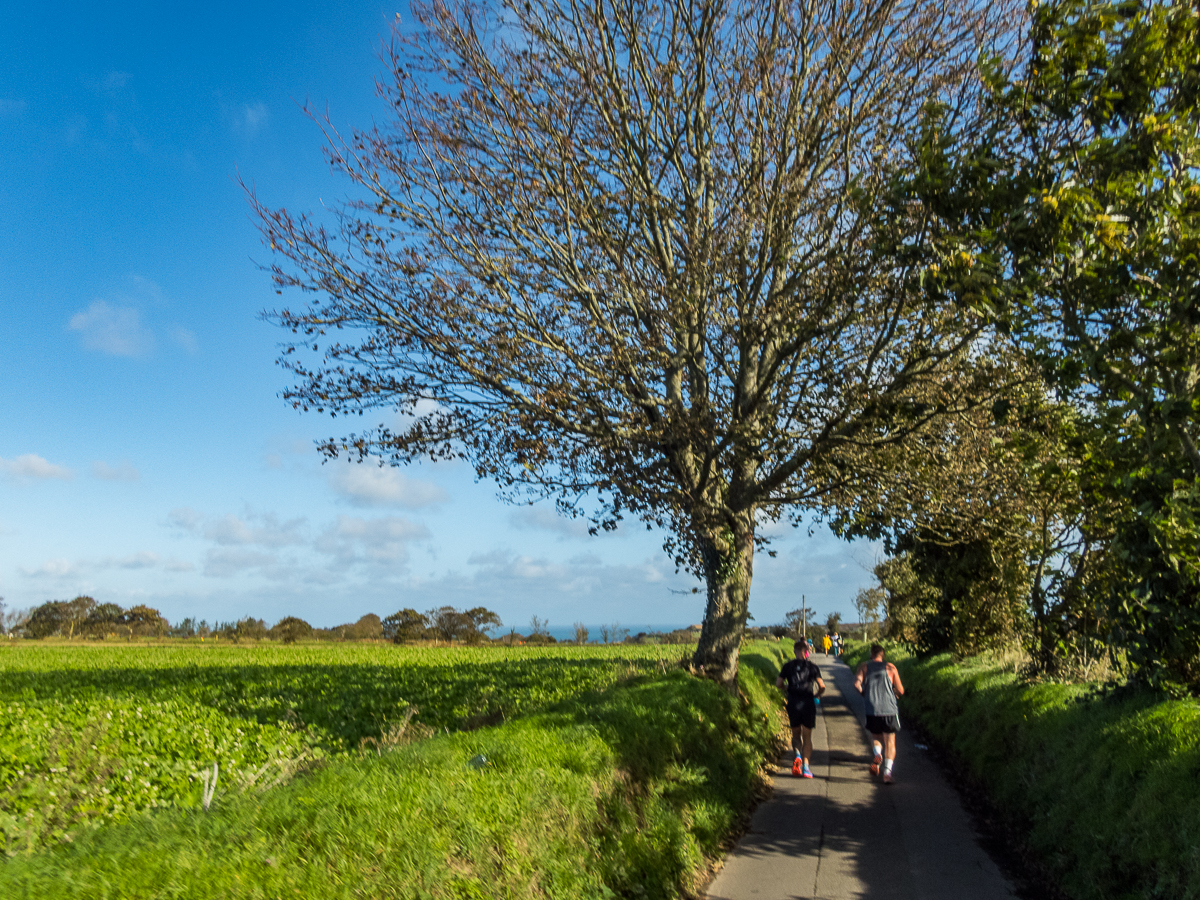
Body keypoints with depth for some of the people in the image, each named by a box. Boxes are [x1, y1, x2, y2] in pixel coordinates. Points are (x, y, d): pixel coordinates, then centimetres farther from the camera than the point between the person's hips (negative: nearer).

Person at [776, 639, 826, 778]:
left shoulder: (788, 665, 2)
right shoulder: (812, 666, -1)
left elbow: (778, 684, -1)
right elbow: (822, 686, -8)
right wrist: (816, 695, 12)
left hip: (793, 703, 1)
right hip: (808, 703, -1)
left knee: (796, 733, 17)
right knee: (807, 736, 10)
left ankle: (798, 756, -8)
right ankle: (805, 766, 2)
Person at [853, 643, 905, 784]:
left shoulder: (864, 667, 7)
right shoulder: (890, 667, 7)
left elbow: (857, 684, -8)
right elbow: (900, 691, 4)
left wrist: (864, 693, 10)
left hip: (872, 710, 1)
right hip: (890, 710, 0)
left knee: (875, 736, 21)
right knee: (890, 742, 8)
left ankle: (877, 754, -9)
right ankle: (887, 773, -5)